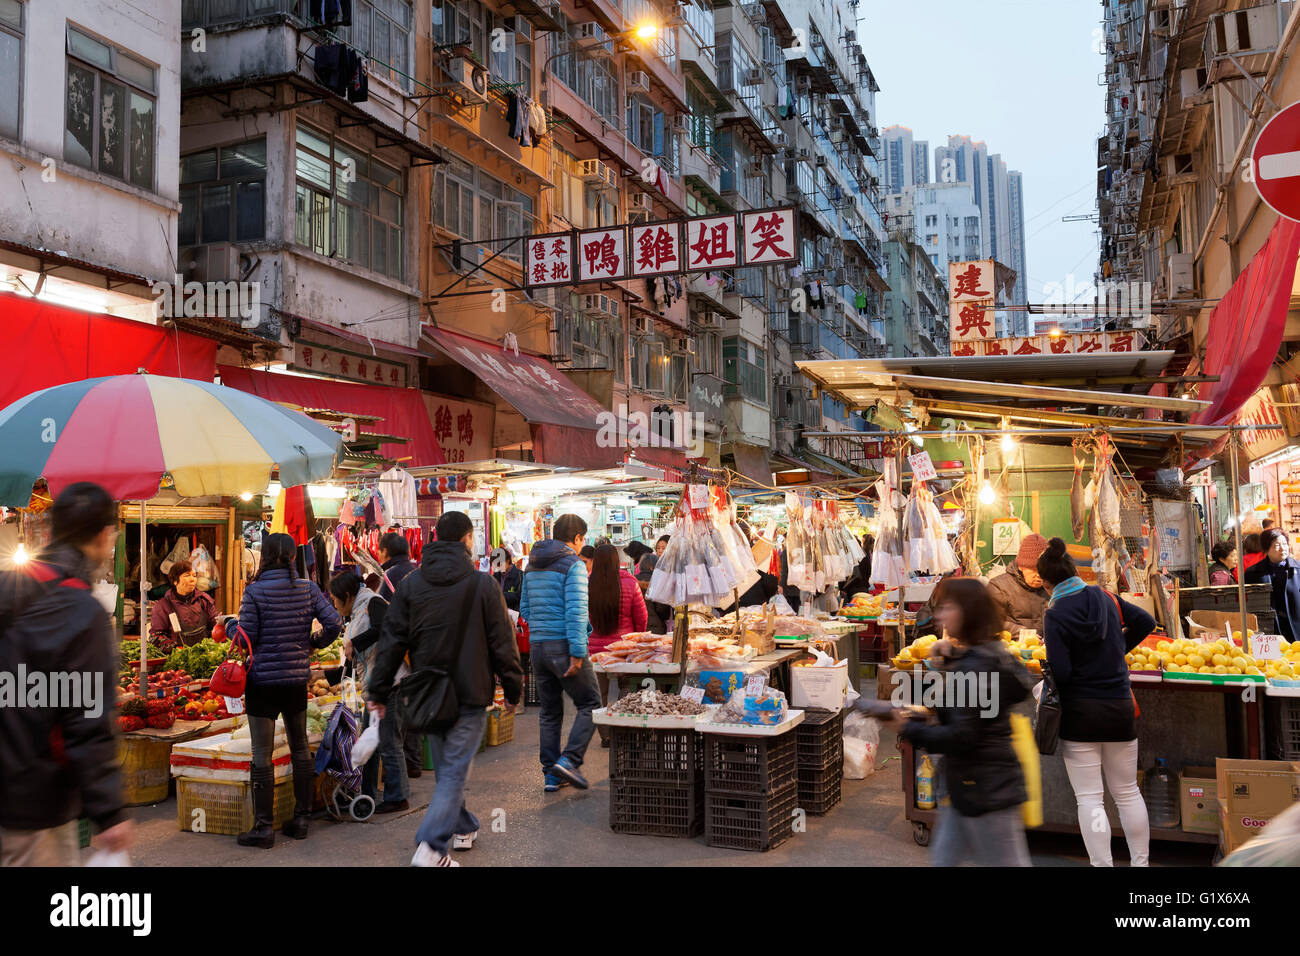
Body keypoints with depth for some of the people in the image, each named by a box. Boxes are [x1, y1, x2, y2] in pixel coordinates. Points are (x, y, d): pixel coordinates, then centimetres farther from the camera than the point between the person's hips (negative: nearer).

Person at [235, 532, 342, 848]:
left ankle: (264, 827, 6)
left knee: (262, 755, 3)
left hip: (263, 680, -4)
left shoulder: (254, 591, -10)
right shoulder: (307, 588, -1)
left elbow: (246, 637, -10)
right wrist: (313, 643, 12)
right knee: (300, 749, 15)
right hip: (297, 679, 4)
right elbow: (334, 623, -5)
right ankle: (301, 820, 22)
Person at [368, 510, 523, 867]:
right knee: (454, 771, -2)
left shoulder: (410, 585, 1)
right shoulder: (482, 585, -9)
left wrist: (380, 693, 8)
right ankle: (431, 847, -11)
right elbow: (503, 644, -6)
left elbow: (392, 643, 2)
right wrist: (513, 690, 5)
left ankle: (463, 827, 33)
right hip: (470, 694, -4)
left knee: (444, 767, 19)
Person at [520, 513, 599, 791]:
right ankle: (569, 760, -9)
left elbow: (525, 609, 18)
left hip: (537, 645, 7)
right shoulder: (573, 564, -9)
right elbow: (576, 610, -18)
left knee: (550, 711, 13)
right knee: (590, 704, 4)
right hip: (563, 645, -7)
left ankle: (550, 774, 15)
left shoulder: (532, 566, 14)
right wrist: (578, 651, -20)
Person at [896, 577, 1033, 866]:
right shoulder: (991, 654, 7)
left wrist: (911, 730, -13)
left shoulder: (974, 667, -22)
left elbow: (960, 737, -25)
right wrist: (952, 659, 9)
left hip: (985, 791, -10)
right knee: (943, 859, 17)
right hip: (970, 787, 10)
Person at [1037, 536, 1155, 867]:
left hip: (1080, 712, -5)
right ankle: (1140, 861, 26)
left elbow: (1060, 673, -19)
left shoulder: (1055, 614, -14)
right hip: (1120, 709, 5)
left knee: (1089, 798, 3)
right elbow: (1146, 622, 14)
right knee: (1127, 791, 18)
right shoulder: (1107, 599, 1)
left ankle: (1102, 863, 4)